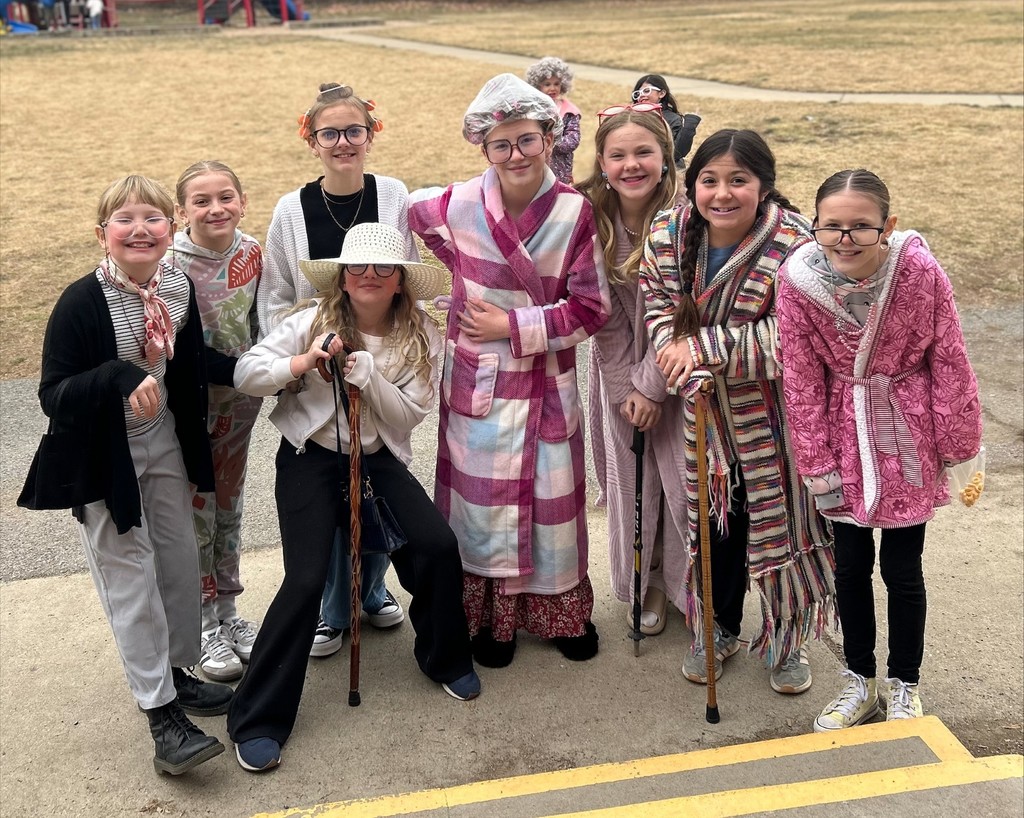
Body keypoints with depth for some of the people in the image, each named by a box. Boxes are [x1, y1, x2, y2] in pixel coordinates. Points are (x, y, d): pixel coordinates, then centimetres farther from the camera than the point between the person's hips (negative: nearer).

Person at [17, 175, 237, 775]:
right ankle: (163, 715, 9)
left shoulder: (179, 287, -5)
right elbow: (53, 396, -22)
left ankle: (176, 673, 36)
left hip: (166, 444, 6)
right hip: (104, 458, -6)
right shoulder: (82, 303, -22)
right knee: (131, 576, 0)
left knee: (180, 559, 15)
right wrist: (118, 375, -37)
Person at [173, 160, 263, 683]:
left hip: (239, 400, 4)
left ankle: (229, 613, 33)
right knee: (195, 515, 7)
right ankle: (204, 627, 23)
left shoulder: (250, 252, -3)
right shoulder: (170, 263, -18)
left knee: (229, 508, 17)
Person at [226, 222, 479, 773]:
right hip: (310, 458, -2)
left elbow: (410, 414, -8)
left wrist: (367, 374, -23)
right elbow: (244, 373, -12)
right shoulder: (315, 321, -9)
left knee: (439, 546, -15)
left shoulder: (417, 335, -4)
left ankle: (444, 658, 15)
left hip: (379, 459, 3)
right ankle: (258, 720, -3)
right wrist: (301, 364, -28)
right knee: (306, 579, -16)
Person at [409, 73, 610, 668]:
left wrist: (513, 325, -13)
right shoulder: (457, 206, -9)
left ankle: (564, 611, 30)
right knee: (483, 497, 7)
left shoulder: (575, 213, -10)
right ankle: (492, 617, 24)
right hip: (478, 383, 0)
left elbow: (591, 308, -9)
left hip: (546, 383, 0)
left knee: (552, 497, 10)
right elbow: (413, 211, 14)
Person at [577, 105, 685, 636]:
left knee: (683, 475, 0)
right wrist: (626, 386, -8)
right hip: (619, 367, 2)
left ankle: (686, 582, 22)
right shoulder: (592, 218, -9)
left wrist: (651, 384, -14)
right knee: (631, 479, 9)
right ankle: (642, 583, 29)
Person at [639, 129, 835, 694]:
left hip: (776, 415, -3)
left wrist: (704, 346, -28)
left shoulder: (793, 246, -22)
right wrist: (679, 355, -22)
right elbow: (660, 307, -1)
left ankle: (787, 638, 34)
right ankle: (719, 629, 39)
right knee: (713, 521, 17)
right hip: (705, 409, 4)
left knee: (779, 522, 10)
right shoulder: (668, 235, -7)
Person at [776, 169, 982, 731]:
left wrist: (958, 448, -2)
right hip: (844, 437, 2)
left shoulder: (920, 272, -20)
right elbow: (802, 381, -8)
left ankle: (904, 685, 32)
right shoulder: (798, 281, -17)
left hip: (907, 439, -1)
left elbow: (949, 362, -9)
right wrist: (817, 464, -5)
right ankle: (859, 679, 35)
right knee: (850, 565, 13)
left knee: (902, 568, 9)